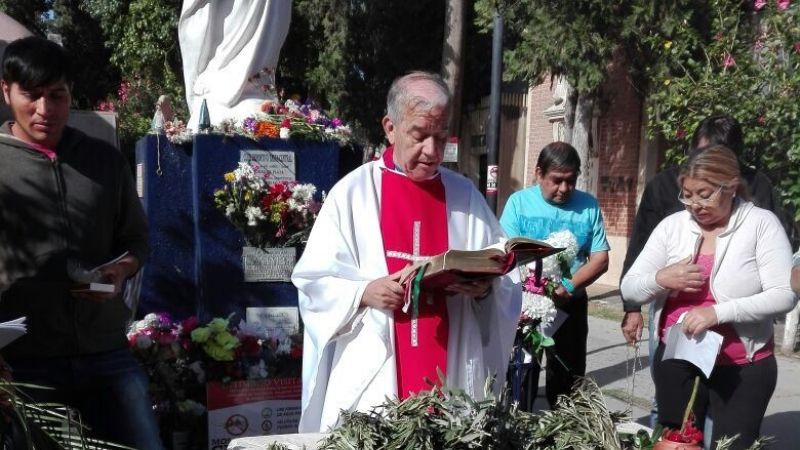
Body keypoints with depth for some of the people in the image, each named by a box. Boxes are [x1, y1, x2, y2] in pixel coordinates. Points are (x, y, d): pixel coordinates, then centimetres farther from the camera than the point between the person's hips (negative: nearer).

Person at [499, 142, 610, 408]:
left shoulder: (588, 206, -1)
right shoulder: (519, 202, -5)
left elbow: (600, 259, -3)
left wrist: (568, 288, -19)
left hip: (571, 305, 1)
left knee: (569, 376, 10)